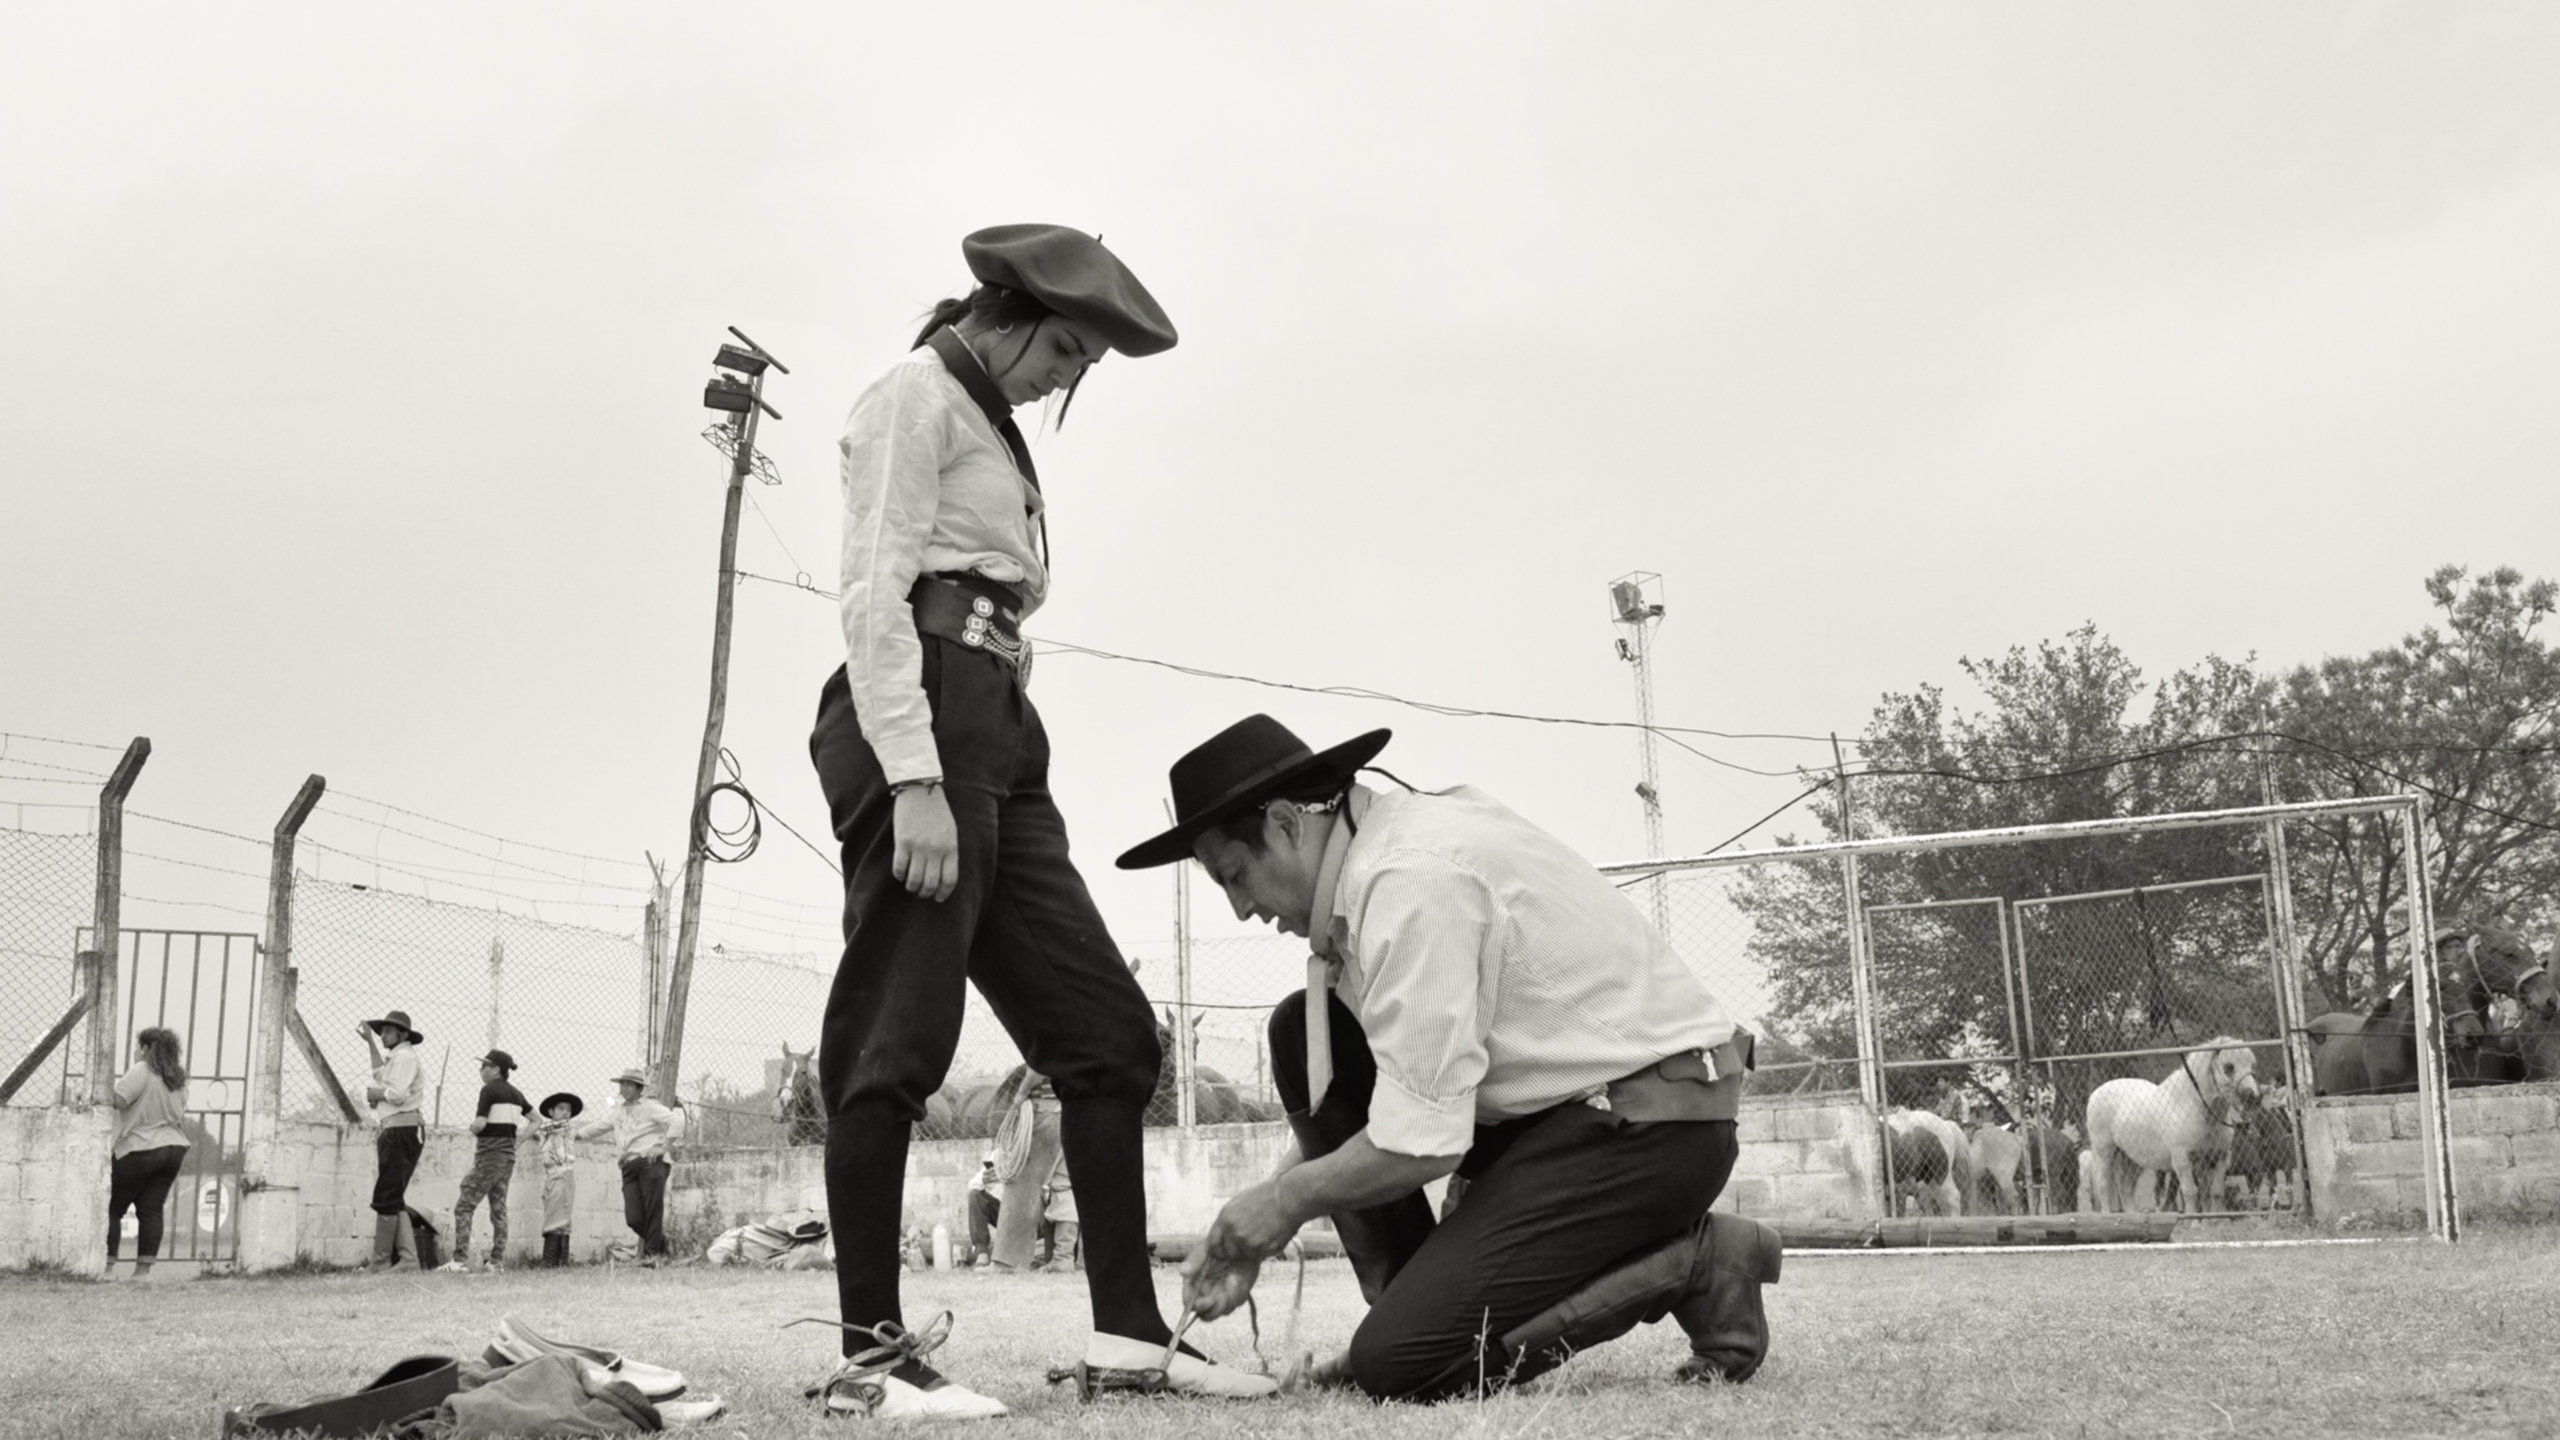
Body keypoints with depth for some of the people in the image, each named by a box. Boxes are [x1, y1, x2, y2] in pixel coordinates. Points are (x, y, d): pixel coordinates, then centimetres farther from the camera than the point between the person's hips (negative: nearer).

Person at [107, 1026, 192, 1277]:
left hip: (141, 1150, -7)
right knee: (151, 1209, 4)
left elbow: (115, 1100, -21)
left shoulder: (142, 1071, -11)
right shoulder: (176, 1077, 15)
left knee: (113, 1208, 3)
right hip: (174, 1149, 7)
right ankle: (144, 1268, -2)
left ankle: (108, 1265, -2)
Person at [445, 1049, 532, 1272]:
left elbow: (479, 1124, -20)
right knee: (498, 1208, 11)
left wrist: (472, 1128, 2)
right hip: (508, 1156, 8)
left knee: (464, 1206, -5)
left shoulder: (489, 1090, -11)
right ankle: (498, 1260, 10)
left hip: (489, 1155, -8)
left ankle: (460, 1260, -13)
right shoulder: (515, 1093, 12)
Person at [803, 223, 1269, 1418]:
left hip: (998, 729, 10)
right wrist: (914, 780, -21)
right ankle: (869, 1354, -5)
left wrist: (966, 773, 12)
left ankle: (1127, 1326, 5)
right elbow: (875, 594, -12)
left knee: (1109, 1030, 4)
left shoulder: (990, 425, 28)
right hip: (918, 721, -10)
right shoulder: (916, 395, 0)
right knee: (896, 1038, -10)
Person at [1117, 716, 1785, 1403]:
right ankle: (1408, 1313, 9)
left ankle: (1694, 1260, -4)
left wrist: (1288, 1198, -7)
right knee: (1302, 1036, 4)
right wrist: (1248, 1228, 8)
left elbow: (1420, 1143, -24)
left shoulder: (1414, 879, -23)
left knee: (1399, 1365, -16)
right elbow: (1331, 1098, 15)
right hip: (1557, 1100, 10)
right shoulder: (1368, 856, 7)